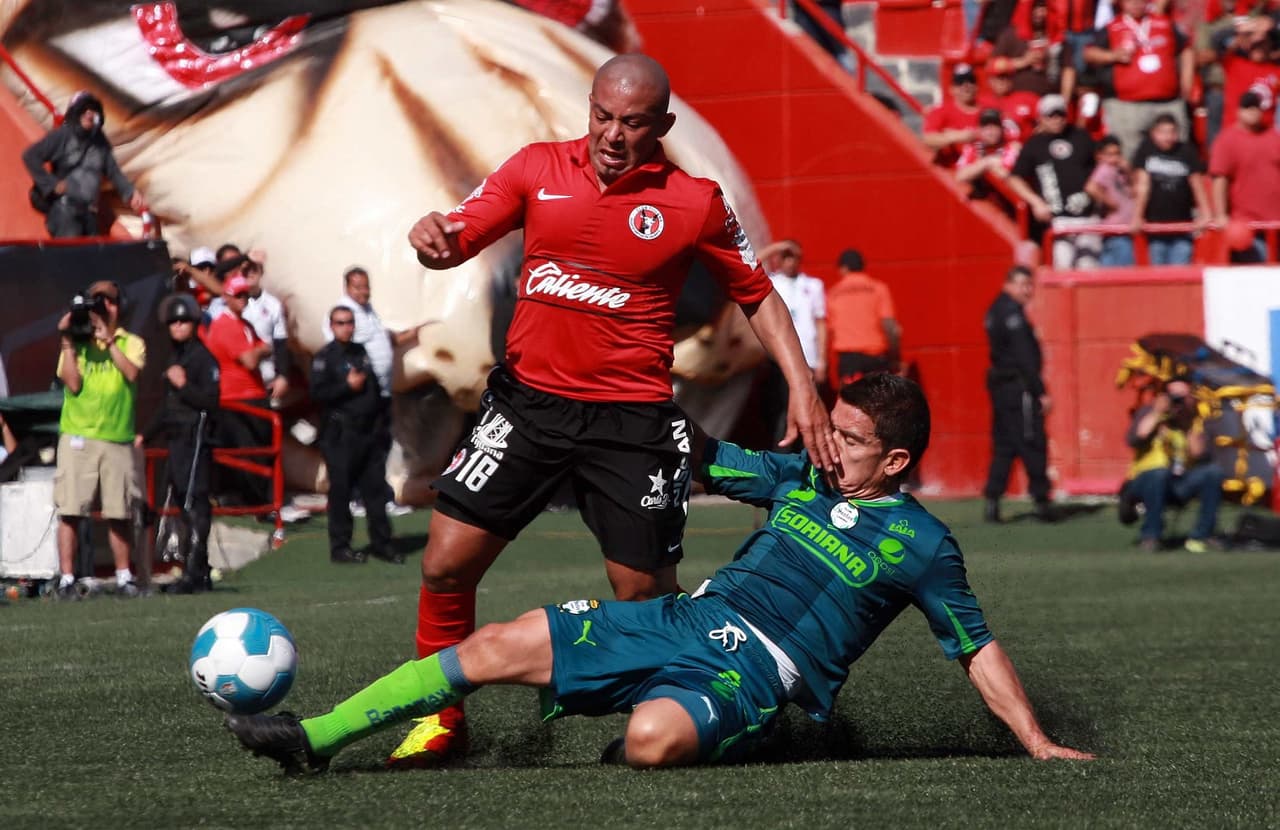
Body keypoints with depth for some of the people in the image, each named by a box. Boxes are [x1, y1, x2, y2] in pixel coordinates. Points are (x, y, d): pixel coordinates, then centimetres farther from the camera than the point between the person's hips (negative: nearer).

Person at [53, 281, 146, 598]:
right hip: (78, 437, -1)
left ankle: (124, 578, 15)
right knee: (70, 511, -6)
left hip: (118, 439, 1)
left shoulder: (131, 343, 11)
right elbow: (73, 384, -5)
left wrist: (109, 340, -10)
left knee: (119, 513, 5)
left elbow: (132, 373, -9)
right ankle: (66, 580, -6)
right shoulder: (77, 342, 9)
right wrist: (67, 343, -6)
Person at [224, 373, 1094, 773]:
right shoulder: (803, 478, 15)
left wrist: (1039, 744, -4)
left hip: (756, 672, -6)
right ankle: (316, 736, -7)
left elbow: (979, 650, 2)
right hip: (690, 617, 6)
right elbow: (703, 456, 27)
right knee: (498, 647, -7)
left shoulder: (920, 543, 0)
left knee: (654, 736, -41)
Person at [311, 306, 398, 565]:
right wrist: (348, 386, -14)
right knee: (341, 490, -3)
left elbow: (376, 388, 24)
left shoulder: (362, 353, 16)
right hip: (341, 434, -6)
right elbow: (317, 393, -13)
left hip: (370, 433, 6)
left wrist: (383, 421, 19)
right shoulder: (324, 357, -3)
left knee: (376, 488, 5)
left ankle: (381, 543, 11)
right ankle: (340, 547, 2)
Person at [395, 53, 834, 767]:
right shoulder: (538, 170, 3)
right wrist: (433, 238, -22)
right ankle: (440, 717, 14)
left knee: (645, 595, -2)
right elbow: (457, 240, 3)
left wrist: (802, 387, -3)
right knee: (446, 566, -6)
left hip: (633, 420, -2)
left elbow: (757, 294, 8)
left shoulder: (694, 202, -2)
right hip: (527, 402, 2)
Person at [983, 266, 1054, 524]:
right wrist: (1041, 392, -17)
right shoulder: (1012, 313, -14)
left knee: (1003, 445, 11)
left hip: (999, 384, 10)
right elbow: (1024, 357, -19)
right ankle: (1041, 500, -2)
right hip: (1019, 387, -10)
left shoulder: (996, 311, 15)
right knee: (1033, 444, -4)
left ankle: (992, 501, 7)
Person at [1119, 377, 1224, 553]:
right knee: (1159, 473, -37)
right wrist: (1156, 414, -18)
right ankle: (1150, 536, -23)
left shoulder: (1194, 420, 6)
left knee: (1213, 472, -19)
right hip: (1146, 481, -4)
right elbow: (1134, 439, -21)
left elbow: (1200, 456, -7)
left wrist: (1190, 426, -13)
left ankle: (1200, 536, -13)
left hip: (1180, 485, 4)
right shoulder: (1149, 413, -1)